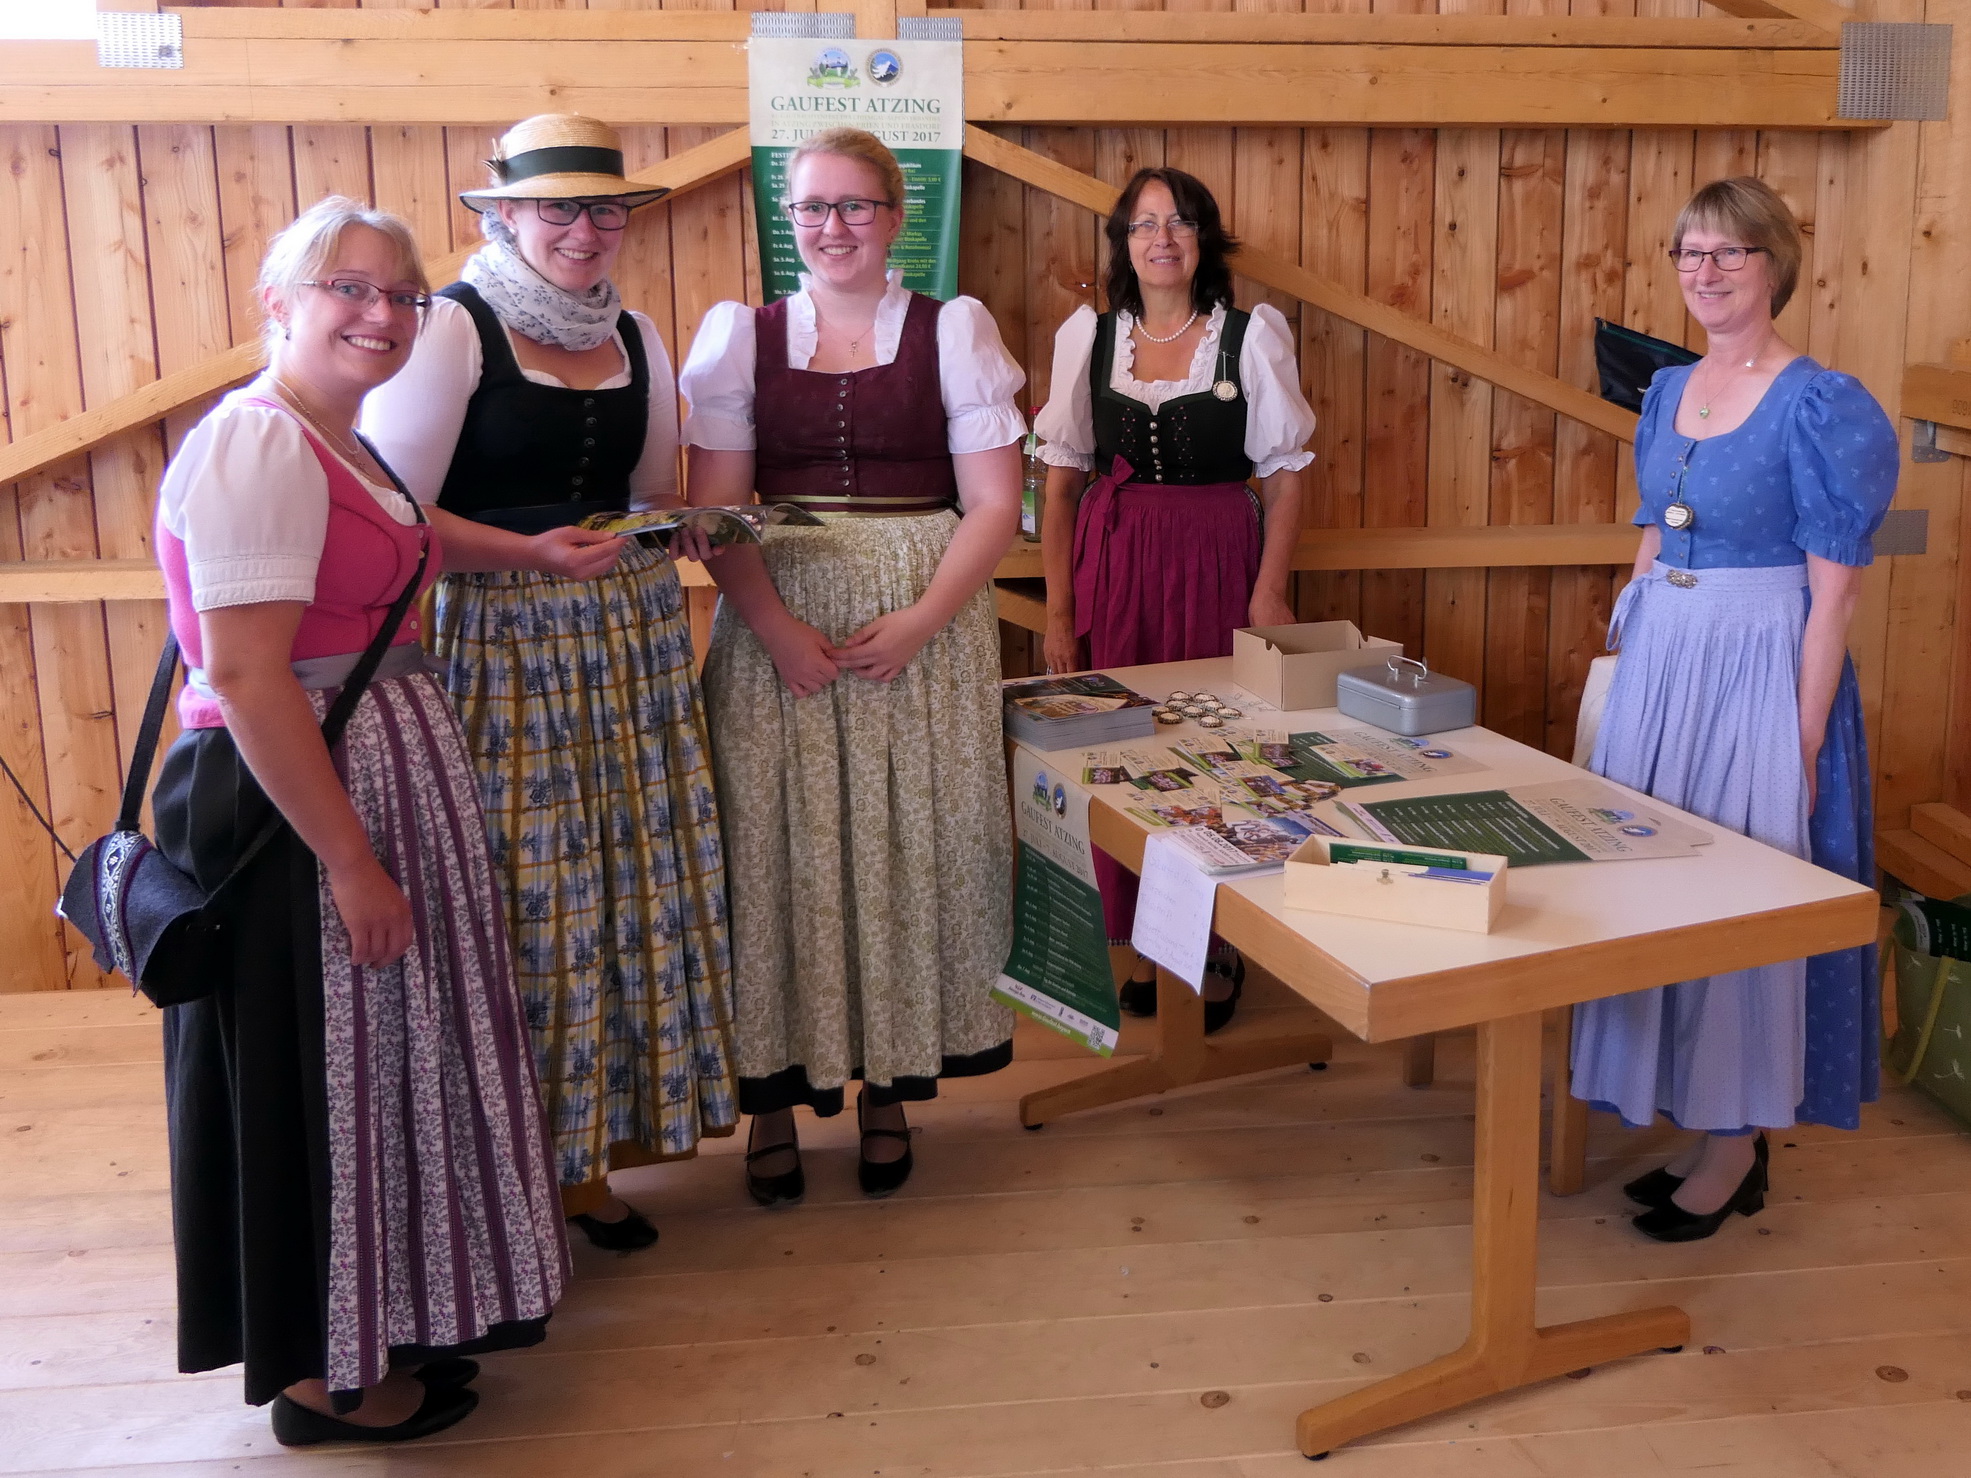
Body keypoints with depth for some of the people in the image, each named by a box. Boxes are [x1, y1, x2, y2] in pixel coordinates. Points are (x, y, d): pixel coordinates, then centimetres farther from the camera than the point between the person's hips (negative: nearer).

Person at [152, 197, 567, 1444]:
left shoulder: (339, 446, 13)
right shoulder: (258, 443, -18)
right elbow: (245, 674, -24)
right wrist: (352, 859, -23)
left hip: (377, 781, 10)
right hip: (296, 805, -10)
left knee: (377, 1058, 19)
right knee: (318, 1075, 3)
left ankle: (378, 1326, 36)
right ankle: (321, 1375, 21)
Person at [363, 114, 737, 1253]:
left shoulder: (638, 338, 14)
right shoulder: (452, 329, -6)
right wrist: (529, 551, -20)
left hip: (631, 640, 6)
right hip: (500, 644, -6)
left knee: (630, 882, 6)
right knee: (520, 891, -5)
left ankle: (591, 1151, 21)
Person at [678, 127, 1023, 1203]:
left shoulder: (953, 330, 5)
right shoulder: (742, 336, 7)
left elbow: (993, 504, -1)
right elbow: (714, 510, 1)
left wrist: (920, 621, -13)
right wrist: (776, 626, -13)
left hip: (922, 625, 0)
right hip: (775, 625, 1)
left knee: (908, 844, 2)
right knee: (775, 845, 1)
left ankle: (890, 1091, 17)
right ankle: (772, 1095, 14)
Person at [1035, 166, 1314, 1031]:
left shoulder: (1252, 335, 2)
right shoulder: (1087, 336, 6)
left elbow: (1285, 473, 2)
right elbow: (1061, 479, 6)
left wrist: (1270, 593, -7)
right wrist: (1058, 609, 2)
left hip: (1216, 565, -1)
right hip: (1112, 565, 2)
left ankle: (1218, 948, 15)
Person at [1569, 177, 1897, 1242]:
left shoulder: (1821, 406, -12)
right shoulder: (1669, 391, 10)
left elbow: (1832, 592, -14)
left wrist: (1806, 737, -16)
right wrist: (1633, 630, 13)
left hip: (1759, 673, -7)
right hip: (1657, 664, 7)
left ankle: (1736, 1152, 15)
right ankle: (1698, 1129, 26)